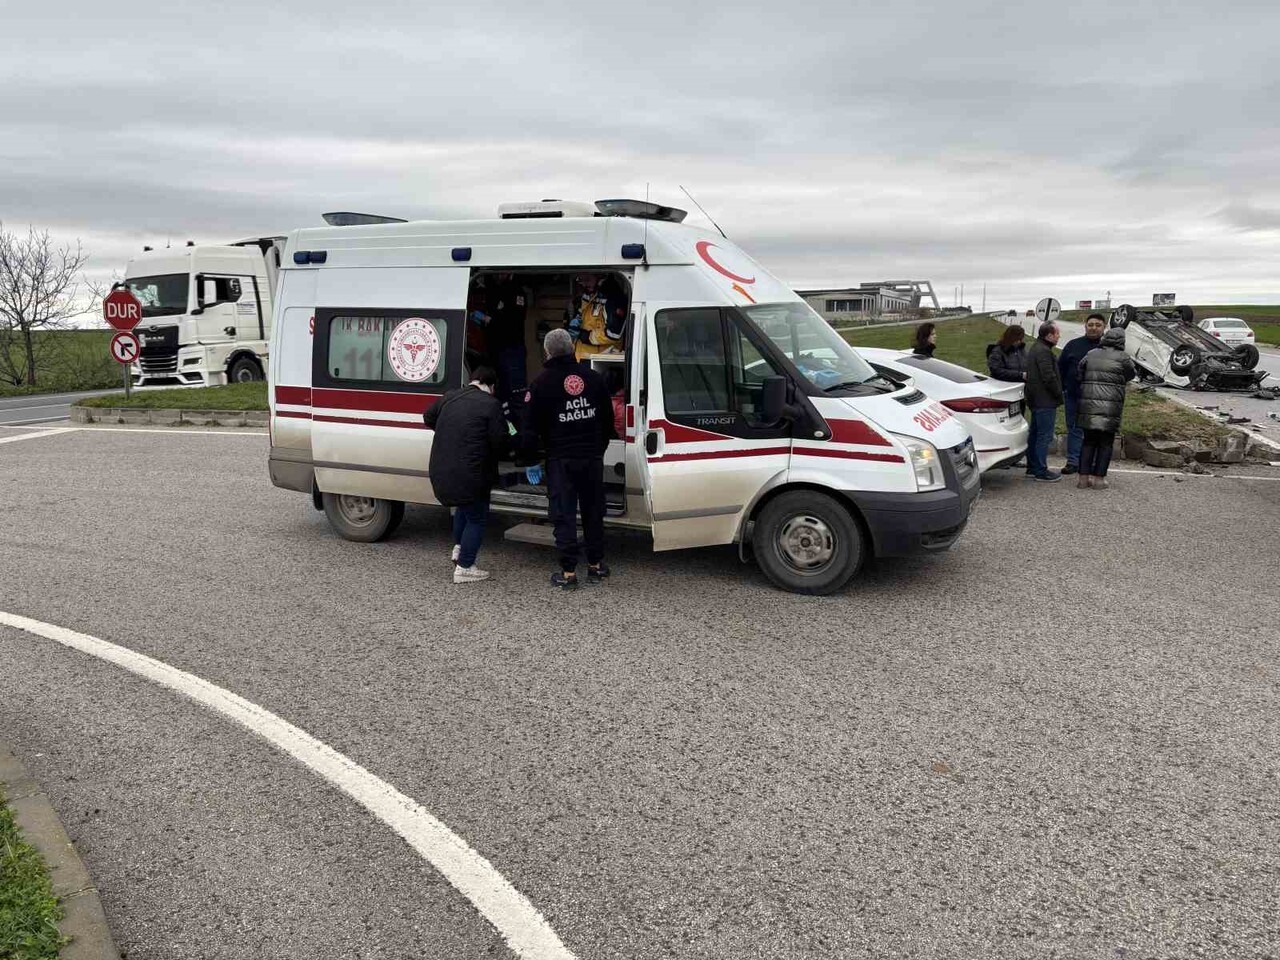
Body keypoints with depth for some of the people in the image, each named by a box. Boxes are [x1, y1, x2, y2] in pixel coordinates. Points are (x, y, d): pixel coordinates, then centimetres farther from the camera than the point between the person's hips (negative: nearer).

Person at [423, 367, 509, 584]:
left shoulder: (449, 397, 10)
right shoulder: (490, 405, -11)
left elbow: (428, 418, 26)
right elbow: (500, 442, -14)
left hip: (439, 473, 7)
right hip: (469, 475, -7)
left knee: (464, 507, 33)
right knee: (477, 518, 10)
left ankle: (459, 548, 37)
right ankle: (464, 567, 13)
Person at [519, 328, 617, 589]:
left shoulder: (542, 382, -5)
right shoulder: (593, 377, 8)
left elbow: (530, 427, -7)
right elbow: (608, 418, 15)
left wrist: (529, 457, 4)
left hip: (560, 459, -4)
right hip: (592, 457, 4)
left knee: (564, 514, 1)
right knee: (593, 511, 14)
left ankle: (568, 572, 1)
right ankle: (596, 565, 22)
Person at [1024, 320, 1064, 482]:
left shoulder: (1035, 349, 17)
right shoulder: (1043, 351, -17)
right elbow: (1049, 377, -22)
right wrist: (1058, 393, -9)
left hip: (1035, 400, 11)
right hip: (1045, 401, -11)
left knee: (1034, 435, 15)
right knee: (1044, 436, -7)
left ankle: (1032, 468, 22)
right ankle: (1041, 471, -5)